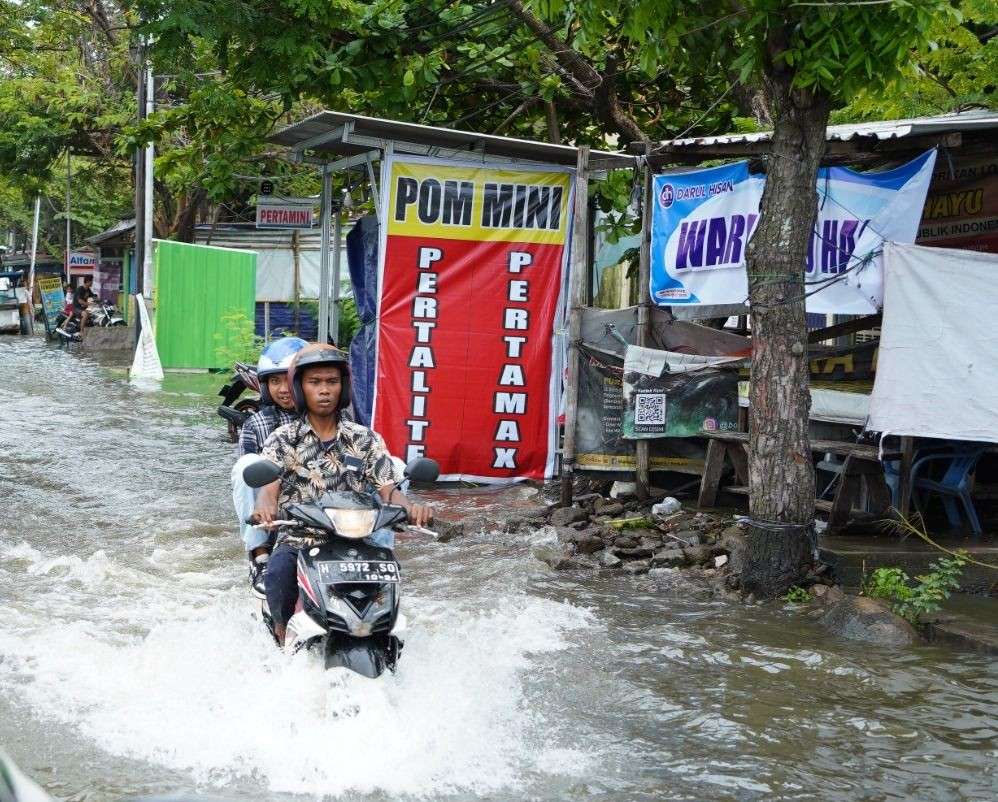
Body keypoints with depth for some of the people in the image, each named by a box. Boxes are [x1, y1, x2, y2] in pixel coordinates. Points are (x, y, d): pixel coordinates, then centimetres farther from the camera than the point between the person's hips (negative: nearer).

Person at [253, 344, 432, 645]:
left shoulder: (366, 440, 10)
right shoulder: (282, 440, 7)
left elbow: (387, 489, 2)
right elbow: (269, 488, -7)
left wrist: (411, 507, -22)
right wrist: (265, 508, -33)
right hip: (296, 540, -1)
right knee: (279, 570, -34)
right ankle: (283, 633, -11)